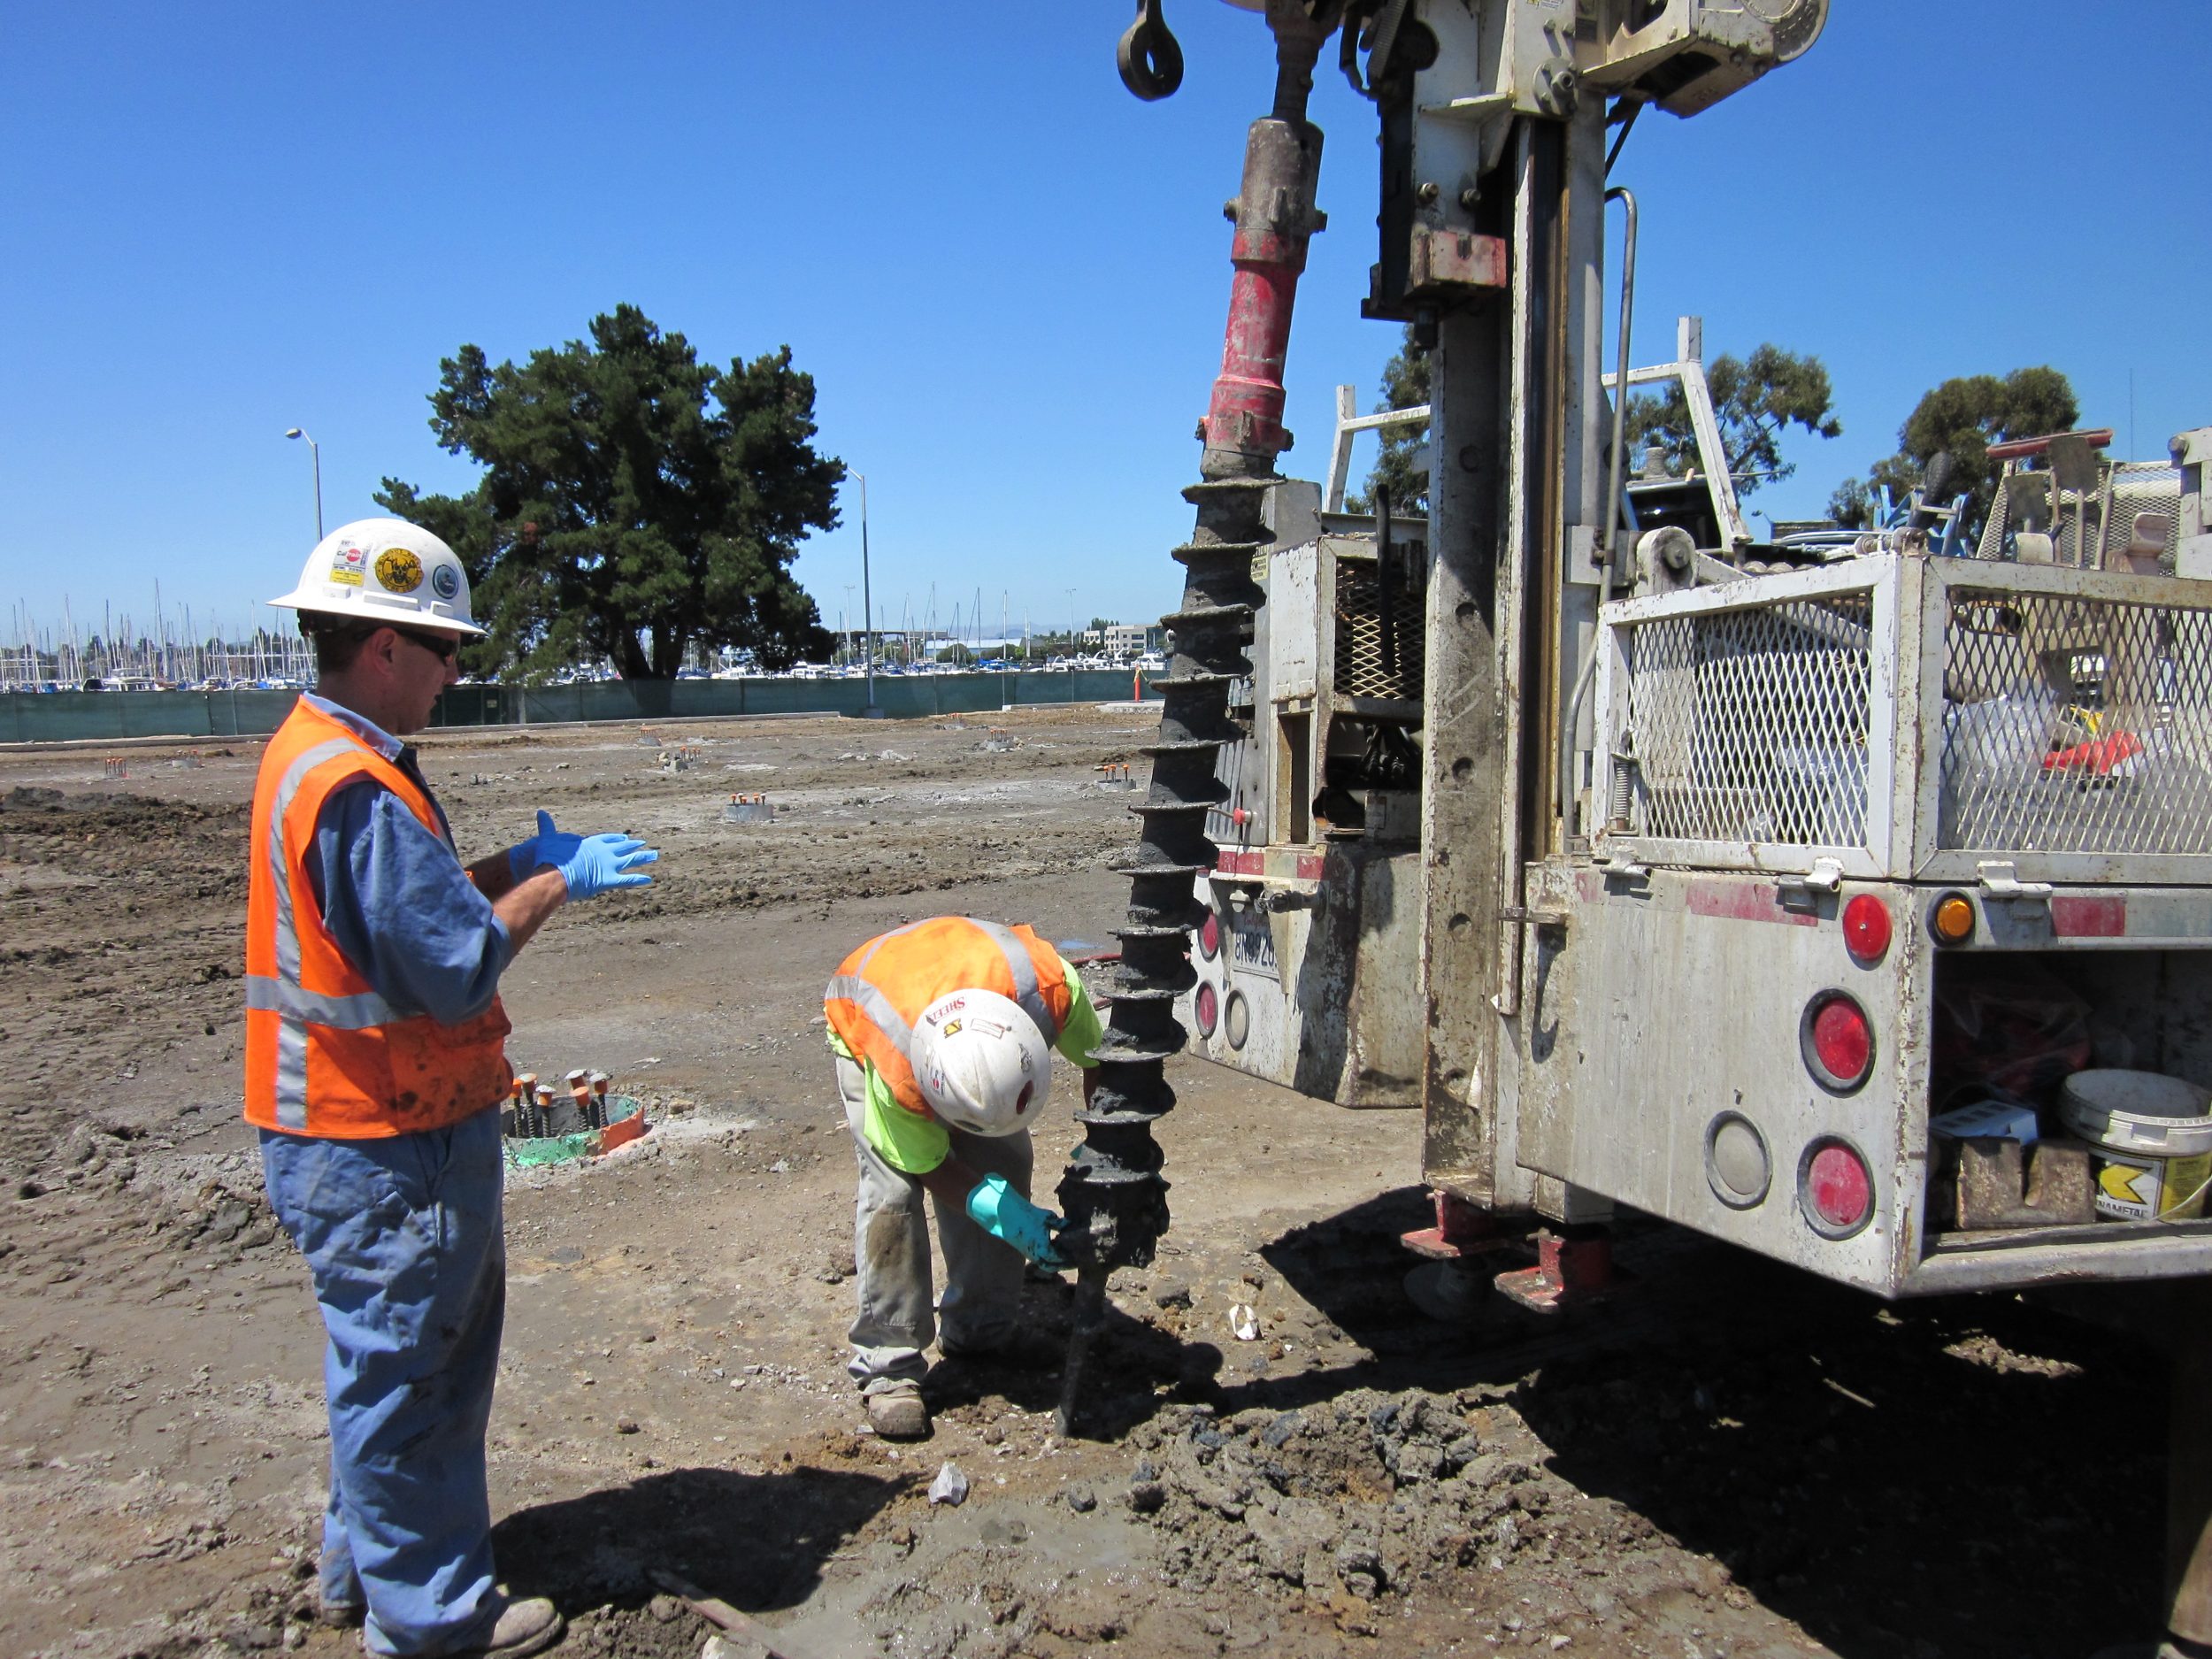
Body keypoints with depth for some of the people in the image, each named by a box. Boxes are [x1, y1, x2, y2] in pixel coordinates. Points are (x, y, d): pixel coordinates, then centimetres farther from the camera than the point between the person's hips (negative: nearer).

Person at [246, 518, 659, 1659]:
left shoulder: (312, 753, 9)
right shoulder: (353, 785, -25)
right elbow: (454, 968, -25)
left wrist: (515, 867, 5)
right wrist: (555, 885, -12)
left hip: (371, 1128, 10)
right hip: (384, 1147, -10)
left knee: (412, 1355, 23)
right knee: (400, 1370, 5)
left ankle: (369, 1565, 40)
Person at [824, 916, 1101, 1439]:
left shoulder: (1047, 984, -42)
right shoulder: (894, 1076, -44)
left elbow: (1097, 1060, -20)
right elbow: (930, 1166, -25)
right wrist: (1009, 1218, -35)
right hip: (866, 1028, -4)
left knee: (1005, 1170, -7)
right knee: (893, 1189, -20)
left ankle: (980, 1327, 14)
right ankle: (887, 1366, -10)